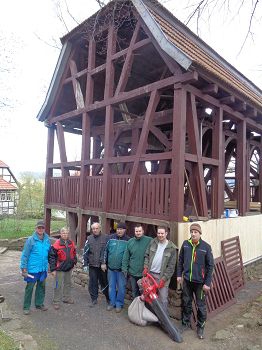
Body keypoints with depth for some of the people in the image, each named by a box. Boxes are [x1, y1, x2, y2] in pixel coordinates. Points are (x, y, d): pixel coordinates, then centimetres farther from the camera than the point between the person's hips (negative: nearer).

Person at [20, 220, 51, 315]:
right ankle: (26, 307, 22)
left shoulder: (47, 240, 1)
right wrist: (24, 268, -11)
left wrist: (49, 265, 12)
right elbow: (25, 255, -10)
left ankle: (39, 304, 33)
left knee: (41, 287, 17)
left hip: (43, 269, 5)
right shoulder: (30, 240, -13)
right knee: (29, 288, 7)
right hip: (32, 269, -5)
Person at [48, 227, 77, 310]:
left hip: (69, 268, 6)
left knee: (68, 284, 19)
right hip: (60, 269, -6)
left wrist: (74, 261, 7)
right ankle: (56, 302, 15)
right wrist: (53, 269, -14)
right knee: (58, 286, 1)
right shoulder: (57, 244, -15)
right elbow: (51, 257, -14)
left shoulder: (71, 243, 2)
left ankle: (67, 298, 36)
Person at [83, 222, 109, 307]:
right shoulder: (89, 239, 2)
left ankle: (108, 298, 29)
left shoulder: (106, 238, -7)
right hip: (92, 265, 2)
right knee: (92, 283, 9)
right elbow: (85, 252, 4)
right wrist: (85, 264, 1)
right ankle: (94, 299, 26)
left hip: (103, 265, -2)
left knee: (104, 282, 10)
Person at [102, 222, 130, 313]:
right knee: (111, 286, 14)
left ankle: (119, 304, 24)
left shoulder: (128, 240, -8)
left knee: (121, 287, 7)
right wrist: (104, 263, 4)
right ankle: (112, 303, 30)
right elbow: (106, 251, 5)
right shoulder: (111, 238, -1)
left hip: (122, 269, -2)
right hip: (111, 267, 3)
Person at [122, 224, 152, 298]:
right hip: (132, 272, 3)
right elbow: (126, 256, 3)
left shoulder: (149, 240, -10)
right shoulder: (130, 241, 1)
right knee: (134, 292, 18)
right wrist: (124, 268, 0)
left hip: (144, 273, -3)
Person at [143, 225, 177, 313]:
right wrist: (146, 267, -3)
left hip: (162, 276, -4)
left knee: (163, 299, -1)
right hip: (150, 273, 4)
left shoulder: (171, 248, -9)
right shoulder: (153, 242, 2)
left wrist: (164, 278, -12)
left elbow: (171, 266, -9)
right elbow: (147, 255, 10)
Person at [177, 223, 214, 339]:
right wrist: (179, 274, 5)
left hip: (200, 281, -3)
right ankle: (186, 323, 36)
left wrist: (207, 283, -10)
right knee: (186, 303, 17)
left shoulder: (206, 247, -13)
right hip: (187, 280, 3)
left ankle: (200, 327, 30)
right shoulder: (185, 244, -4)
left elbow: (210, 266, -9)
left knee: (201, 306, 10)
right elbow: (180, 260, 7)